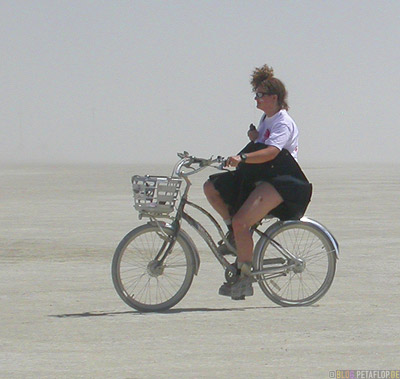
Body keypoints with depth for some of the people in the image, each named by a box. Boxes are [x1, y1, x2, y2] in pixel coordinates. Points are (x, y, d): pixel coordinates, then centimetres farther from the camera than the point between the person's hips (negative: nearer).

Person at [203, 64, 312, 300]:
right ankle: (234, 232, 8)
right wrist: (254, 140, 4)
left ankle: (245, 279, -18)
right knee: (212, 187, 1)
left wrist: (242, 158, -44)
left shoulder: (283, 123, -13)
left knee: (241, 222, -26)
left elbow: (271, 152, -30)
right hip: (259, 178, 10)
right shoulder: (266, 119, 18)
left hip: (281, 183, -10)